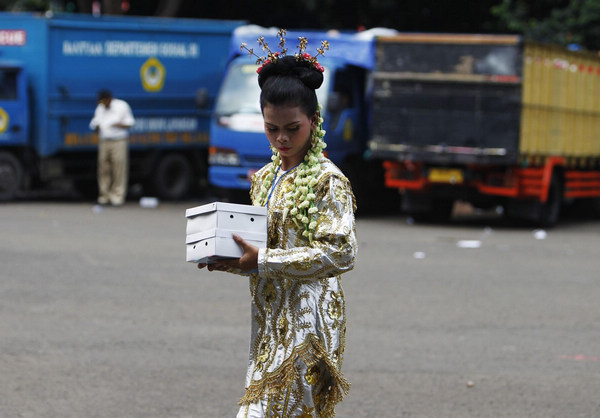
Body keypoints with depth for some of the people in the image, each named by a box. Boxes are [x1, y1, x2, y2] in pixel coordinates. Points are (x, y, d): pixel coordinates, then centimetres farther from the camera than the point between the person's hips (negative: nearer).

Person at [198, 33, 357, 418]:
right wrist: (230, 259, -3)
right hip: (271, 320, 7)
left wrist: (262, 261, -20)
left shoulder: (327, 180, -10)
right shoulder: (265, 178, 13)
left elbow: (341, 253, -19)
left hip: (307, 322, -7)